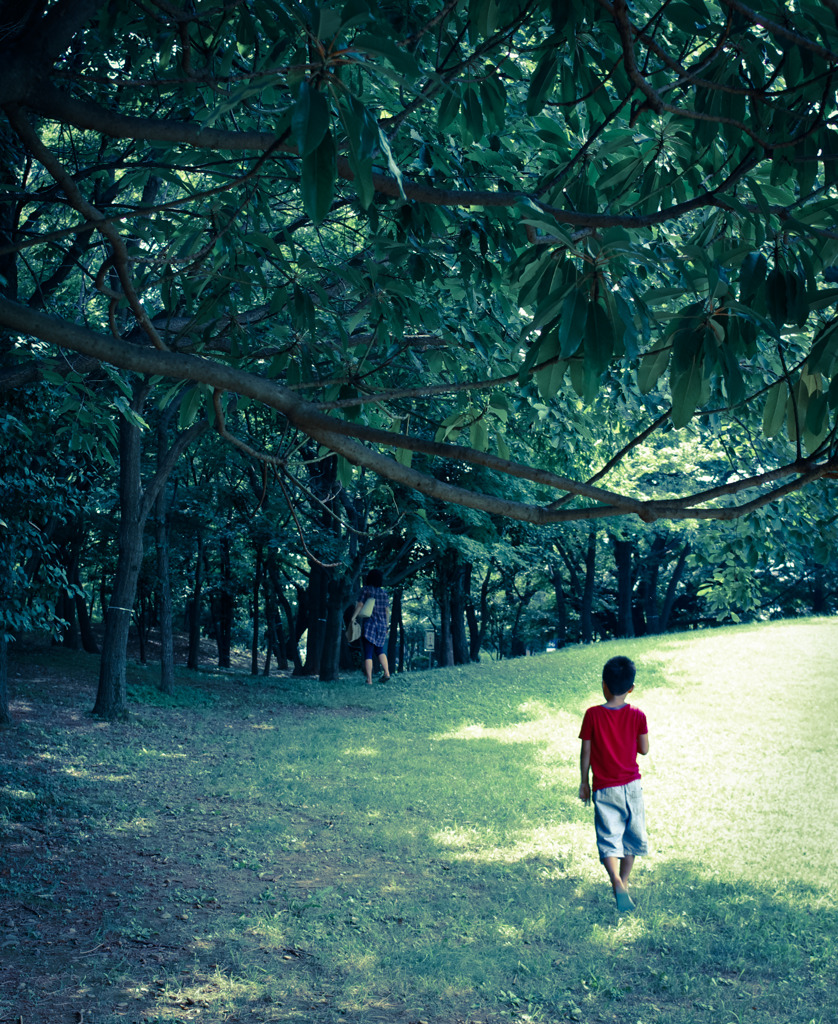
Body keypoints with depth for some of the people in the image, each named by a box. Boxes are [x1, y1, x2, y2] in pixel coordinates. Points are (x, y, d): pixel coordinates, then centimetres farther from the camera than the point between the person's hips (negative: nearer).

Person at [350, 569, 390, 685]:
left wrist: (353, 618, -8)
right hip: (381, 625, 4)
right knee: (380, 650, 20)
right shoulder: (384, 593, 8)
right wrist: (386, 626, 16)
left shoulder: (366, 590, -3)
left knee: (368, 654, -3)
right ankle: (386, 673, 5)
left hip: (368, 625, -4)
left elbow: (360, 605, -11)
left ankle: (369, 680, -8)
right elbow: (387, 611, 9)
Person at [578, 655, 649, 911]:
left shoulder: (593, 715, -11)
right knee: (631, 834, 19)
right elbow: (644, 749, -2)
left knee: (609, 838, -1)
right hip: (631, 785, 2)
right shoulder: (637, 715, -8)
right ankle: (624, 880, 29)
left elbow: (586, 751, -5)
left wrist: (584, 783, 6)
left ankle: (617, 883, -22)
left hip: (604, 788, -2)